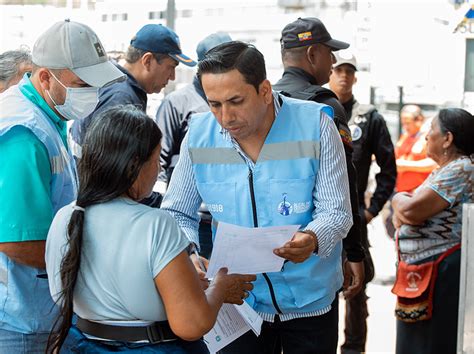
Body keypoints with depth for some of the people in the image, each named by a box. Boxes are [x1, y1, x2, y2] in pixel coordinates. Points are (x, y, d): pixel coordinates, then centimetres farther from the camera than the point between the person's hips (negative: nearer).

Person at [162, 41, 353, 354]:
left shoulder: (315, 125, -14)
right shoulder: (199, 134, -7)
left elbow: (336, 211, -13)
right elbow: (177, 214, 1)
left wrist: (313, 239, -35)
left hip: (310, 300, -1)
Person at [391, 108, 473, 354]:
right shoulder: (443, 169, 15)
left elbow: (410, 211, -23)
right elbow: (401, 215, 14)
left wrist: (399, 199, -2)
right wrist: (405, 204, -9)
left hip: (443, 274, -10)